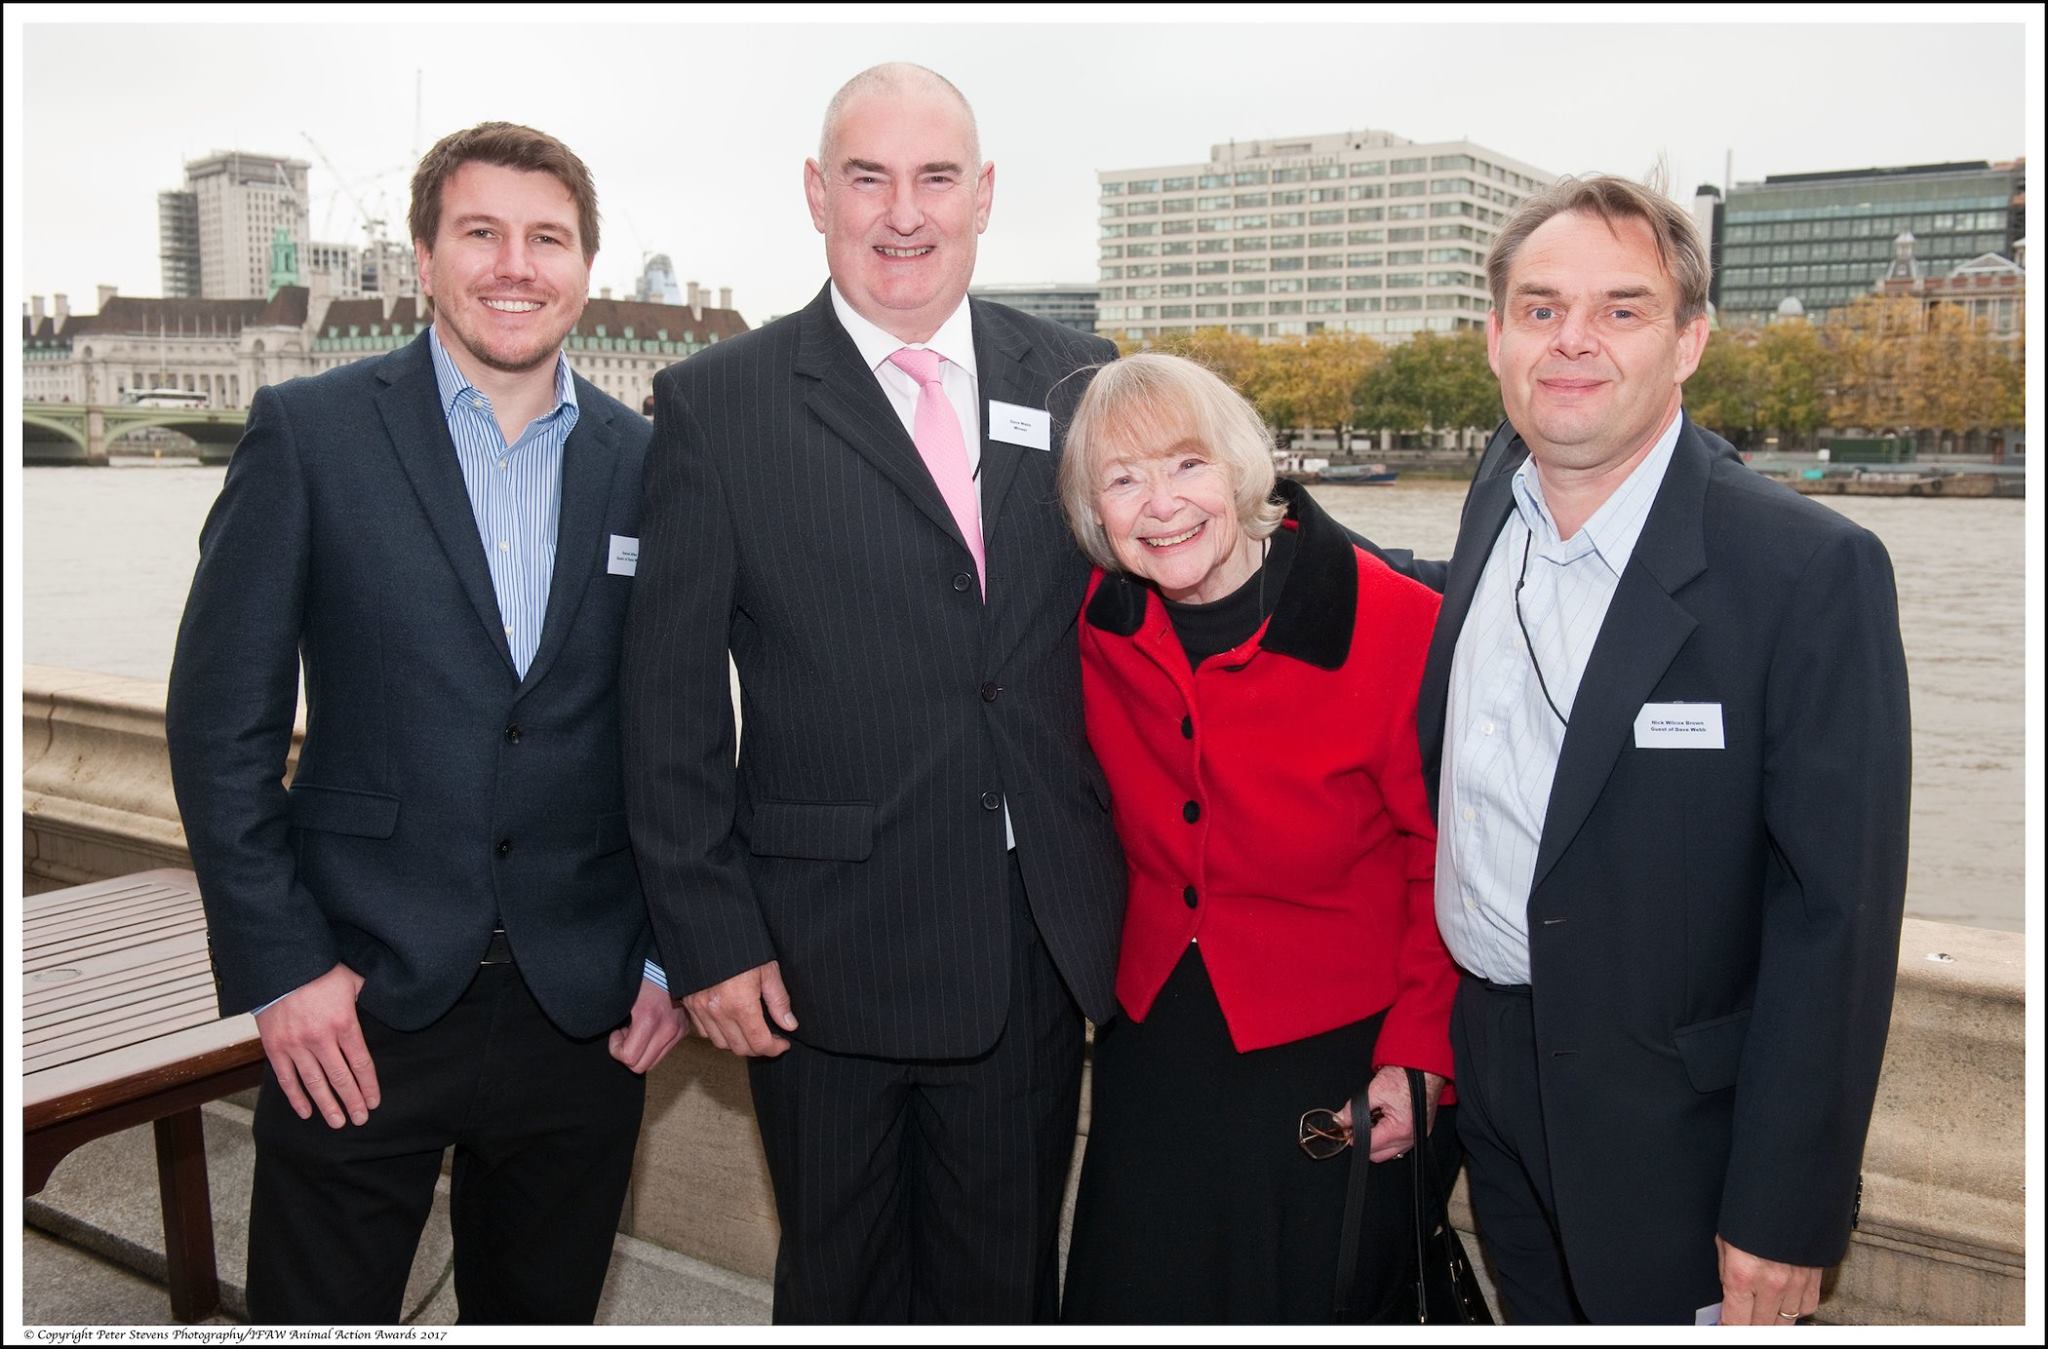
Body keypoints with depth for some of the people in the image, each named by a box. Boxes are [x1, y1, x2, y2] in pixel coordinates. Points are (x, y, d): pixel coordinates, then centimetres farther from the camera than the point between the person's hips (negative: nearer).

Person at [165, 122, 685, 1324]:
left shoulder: (645, 464, 4)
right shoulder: (309, 433, -3)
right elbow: (222, 721, -4)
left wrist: (671, 958, 3)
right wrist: (278, 967, -9)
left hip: (584, 1014, 3)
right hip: (357, 1007, -2)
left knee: (545, 1312, 17)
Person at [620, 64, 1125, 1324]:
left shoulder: (1078, 376, 4)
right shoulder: (717, 404, -5)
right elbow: (672, 707, -5)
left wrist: (1134, 887, 6)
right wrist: (710, 936, -7)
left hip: (1043, 941, 3)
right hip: (823, 956, -2)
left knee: (1008, 1277, 19)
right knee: (841, 1283, 18)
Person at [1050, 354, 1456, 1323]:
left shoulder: (1396, 625, -20)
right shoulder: (1101, 623, -6)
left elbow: (1447, 861, -11)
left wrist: (1420, 1055, -12)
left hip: (1336, 1053, -4)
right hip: (1155, 1036, 4)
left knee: (1318, 1307, 14)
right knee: (1138, 1300, 16)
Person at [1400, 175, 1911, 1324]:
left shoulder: (1812, 569, -21)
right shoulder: (1498, 498, -2)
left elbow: (1837, 915, -20)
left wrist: (1786, 1217, -18)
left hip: (1668, 1121, -5)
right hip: (1486, 1065, 6)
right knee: (1539, 1315, 23)